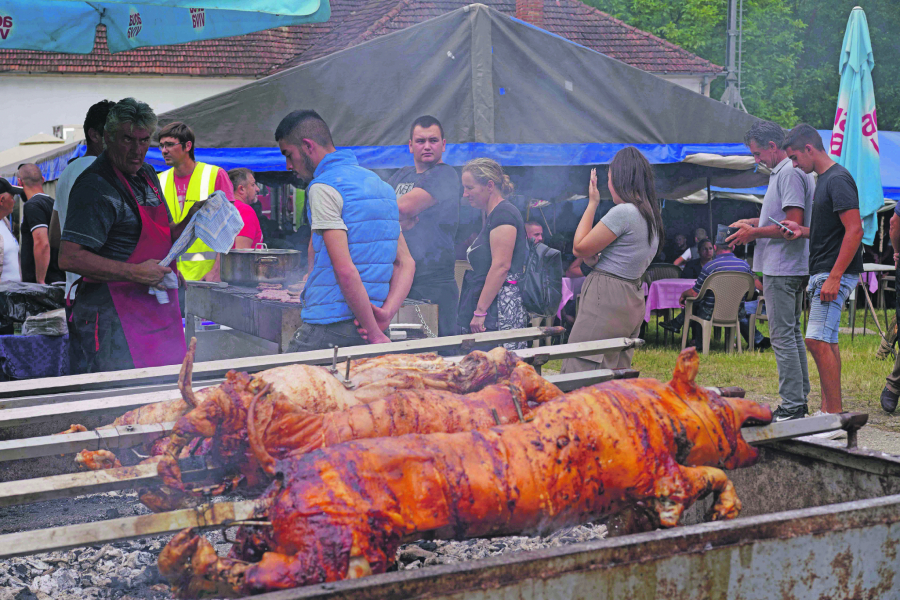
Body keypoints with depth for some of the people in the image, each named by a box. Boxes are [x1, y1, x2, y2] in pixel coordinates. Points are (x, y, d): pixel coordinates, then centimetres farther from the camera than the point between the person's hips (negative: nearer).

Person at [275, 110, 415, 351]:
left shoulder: (323, 188, -9)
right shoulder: (379, 184, 18)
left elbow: (345, 270, -19)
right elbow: (406, 263, 15)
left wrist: (375, 335, -16)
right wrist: (387, 313, 0)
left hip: (328, 329, -8)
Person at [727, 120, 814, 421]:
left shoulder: (789, 173, -16)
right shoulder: (790, 171, 17)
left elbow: (794, 224, -22)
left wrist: (754, 233, -13)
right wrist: (754, 222, 18)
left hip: (783, 269, -11)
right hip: (792, 268, 11)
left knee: (783, 336, -8)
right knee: (793, 333, 14)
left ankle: (792, 406, -6)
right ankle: (800, 400, 20)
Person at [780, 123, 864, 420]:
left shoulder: (838, 180, -14)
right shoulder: (824, 179, 17)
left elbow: (854, 230, -20)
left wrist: (834, 277, -24)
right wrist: (803, 230, 8)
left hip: (835, 274, -10)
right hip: (822, 273, 10)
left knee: (818, 340, -15)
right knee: (825, 342, 10)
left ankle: (835, 413, -13)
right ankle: (828, 409, 14)